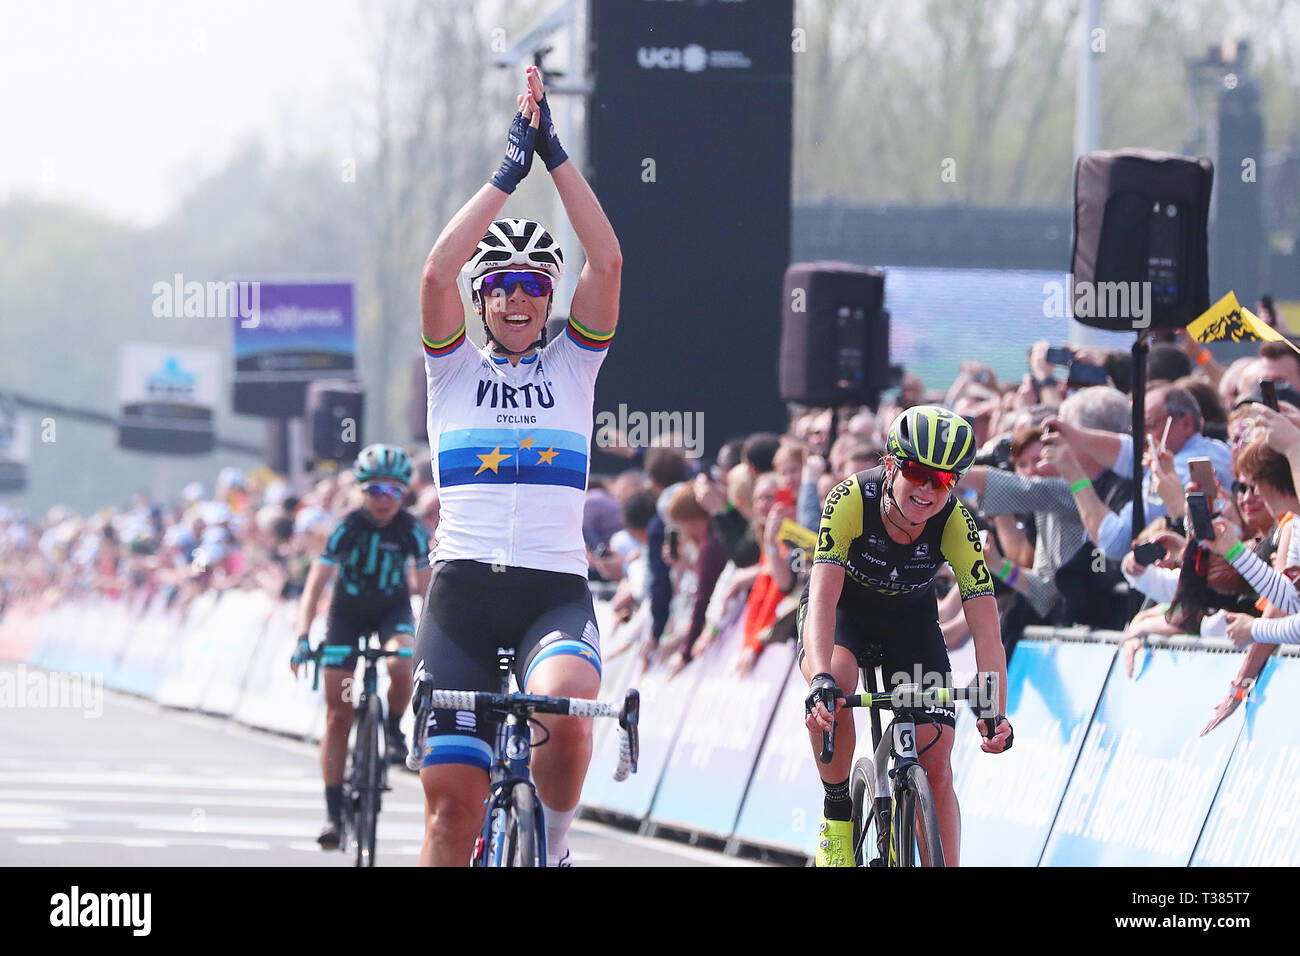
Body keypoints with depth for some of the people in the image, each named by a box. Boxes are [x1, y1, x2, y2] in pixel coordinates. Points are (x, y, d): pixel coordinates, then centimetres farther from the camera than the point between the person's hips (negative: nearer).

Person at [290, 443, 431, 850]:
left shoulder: (411, 530, -18)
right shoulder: (349, 526, -21)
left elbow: (428, 587, -16)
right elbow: (316, 583, -24)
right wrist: (302, 638, -34)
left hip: (392, 609, 0)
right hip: (347, 612, 0)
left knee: (402, 665, -35)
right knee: (338, 715, -5)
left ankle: (394, 729, -3)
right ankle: (333, 812, 0)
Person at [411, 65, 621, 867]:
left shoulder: (573, 364, 12)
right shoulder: (455, 369, 10)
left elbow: (609, 261, -2)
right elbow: (438, 270, -7)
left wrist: (556, 155, -5)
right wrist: (510, 172, -8)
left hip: (557, 590, 0)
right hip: (464, 589, 0)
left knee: (566, 713, -31)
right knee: (453, 799, -7)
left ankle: (552, 845, -3)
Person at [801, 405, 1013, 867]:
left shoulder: (954, 523, -28)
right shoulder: (851, 500, -33)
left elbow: (986, 629, -29)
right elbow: (824, 596, -41)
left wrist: (995, 712, -42)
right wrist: (822, 679, -57)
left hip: (910, 617, 2)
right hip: (843, 608, -2)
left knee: (935, 762, -10)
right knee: (834, 684, -35)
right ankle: (836, 812, -13)